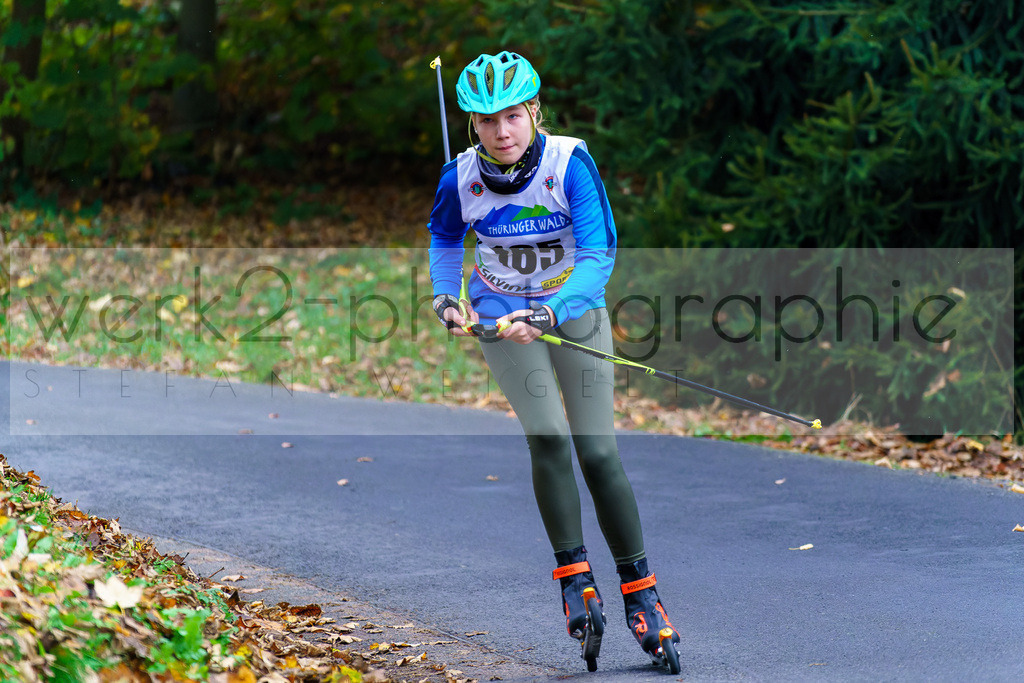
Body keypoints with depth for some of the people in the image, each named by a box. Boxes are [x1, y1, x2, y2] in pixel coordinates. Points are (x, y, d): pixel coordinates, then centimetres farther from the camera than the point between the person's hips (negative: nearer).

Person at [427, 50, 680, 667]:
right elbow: (445, 238, 10)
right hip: (503, 311, 1)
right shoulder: (462, 178, -13)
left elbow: (599, 254, -27)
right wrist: (446, 295, -4)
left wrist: (551, 313, -38)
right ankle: (574, 575, -6)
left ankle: (640, 589, 5)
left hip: (575, 310, -1)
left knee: (597, 451, -6)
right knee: (549, 438, -19)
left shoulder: (570, 163, -22)